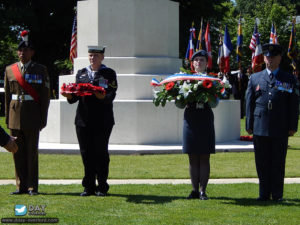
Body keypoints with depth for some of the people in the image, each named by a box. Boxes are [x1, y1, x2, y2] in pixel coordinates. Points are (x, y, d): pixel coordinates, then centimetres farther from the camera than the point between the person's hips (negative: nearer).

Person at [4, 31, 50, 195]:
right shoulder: (10, 70, 11)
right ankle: (21, 186, 10)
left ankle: (32, 186, 3)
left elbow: (45, 96, 3)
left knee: (32, 152, -3)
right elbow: (7, 95, 13)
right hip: (15, 113, 3)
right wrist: (7, 117, 8)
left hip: (32, 114, -3)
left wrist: (43, 118, -3)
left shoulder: (40, 70, 4)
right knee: (18, 151, 3)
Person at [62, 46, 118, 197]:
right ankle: (89, 187, 12)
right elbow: (76, 95, 9)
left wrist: (103, 96, -29)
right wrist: (69, 95, -14)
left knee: (101, 153, -1)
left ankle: (102, 187, 6)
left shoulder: (109, 74, 5)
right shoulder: (81, 73, 16)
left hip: (102, 121, -3)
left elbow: (112, 95, -8)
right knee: (86, 153, 4)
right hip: (83, 120, 3)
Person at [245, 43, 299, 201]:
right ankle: (264, 193, 12)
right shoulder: (255, 78, 11)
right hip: (260, 128, 1)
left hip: (280, 129, -1)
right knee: (262, 163, 4)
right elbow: (249, 103, 9)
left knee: (278, 163, 3)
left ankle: (277, 194, 10)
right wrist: (249, 125, 3)